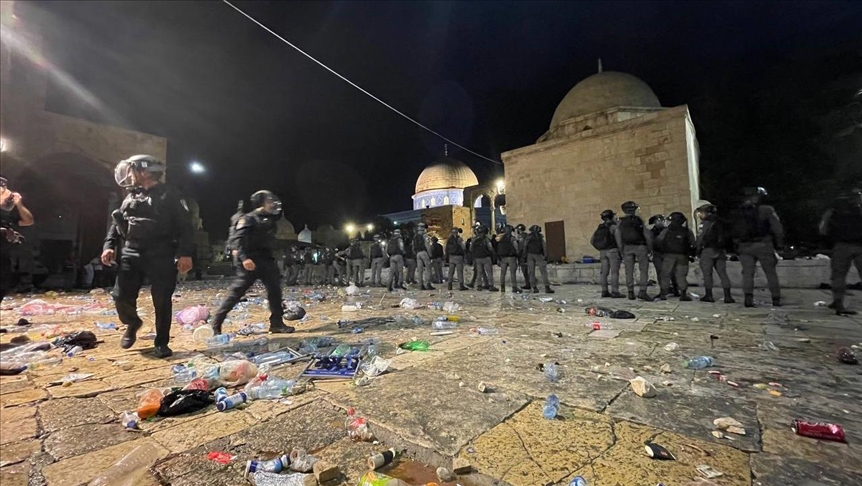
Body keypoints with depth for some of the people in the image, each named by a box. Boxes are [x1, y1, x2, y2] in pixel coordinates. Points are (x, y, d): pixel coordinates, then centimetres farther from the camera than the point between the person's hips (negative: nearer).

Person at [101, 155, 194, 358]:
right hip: (131, 255, 6)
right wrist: (109, 245, 7)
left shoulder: (169, 195, -3)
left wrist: (185, 253, -18)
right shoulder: (130, 197, 17)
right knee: (122, 296, 0)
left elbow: (185, 226, -9)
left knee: (162, 302, -1)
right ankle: (132, 323, 32)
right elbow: (116, 223, 23)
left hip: (161, 257, -5)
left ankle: (162, 343, 13)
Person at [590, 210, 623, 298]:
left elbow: (592, 241, 11)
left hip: (603, 252, 6)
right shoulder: (614, 226, -7)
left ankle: (604, 292, 5)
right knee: (614, 272, -6)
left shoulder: (600, 227, 11)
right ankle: (615, 292, -9)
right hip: (613, 251, -6)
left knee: (604, 272, 5)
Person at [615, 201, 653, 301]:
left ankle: (630, 293, 7)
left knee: (629, 271, 6)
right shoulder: (639, 220, -1)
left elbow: (618, 237, 0)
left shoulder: (620, 222, 4)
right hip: (640, 247, -2)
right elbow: (647, 235, -1)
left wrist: (621, 250, 6)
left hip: (627, 248, 2)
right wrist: (650, 248, 6)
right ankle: (642, 291, -7)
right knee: (643, 269, 2)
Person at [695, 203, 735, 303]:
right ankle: (728, 296, 5)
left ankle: (709, 295, 3)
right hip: (720, 250, 7)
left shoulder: (706, 222, -9)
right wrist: (724, 248, 20)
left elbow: (701, 237, -15)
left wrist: (697, 249, -9)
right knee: (723, 273, 7)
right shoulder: (720, 221, 15)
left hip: (707, 250, -7)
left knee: (707, 273, 0)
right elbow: (725, 236, 17)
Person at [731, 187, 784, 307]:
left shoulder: (738, 212, 8)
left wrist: (737, 245, 14)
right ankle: (776, 299, 13)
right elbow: (777, 228, -2)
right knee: (771, 273, 9)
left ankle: (748, 297, -11)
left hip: (744, 247, 2)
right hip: (763, 245, -1)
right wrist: (779, 243, 6)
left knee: (747, 273, 2)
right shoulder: (767, 210, -1)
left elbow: (734, 232, 9)